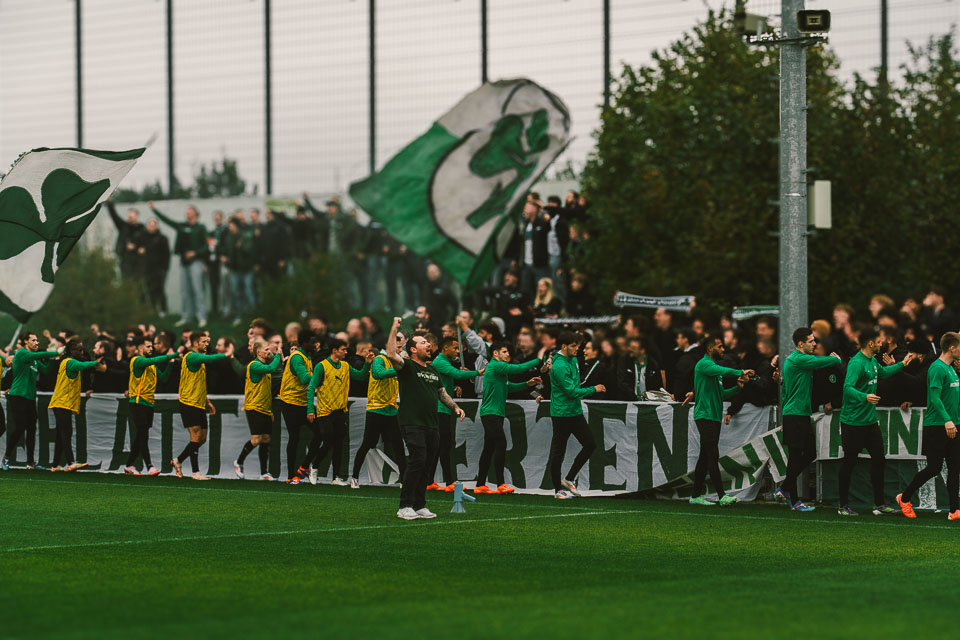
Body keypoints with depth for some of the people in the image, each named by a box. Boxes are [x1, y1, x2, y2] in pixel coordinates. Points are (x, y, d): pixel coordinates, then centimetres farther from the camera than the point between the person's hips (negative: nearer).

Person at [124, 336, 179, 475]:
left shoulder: (151, 364, 18)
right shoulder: (137, 361, -9)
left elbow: (162, 378, 13)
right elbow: (154, 360, -24)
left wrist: (170, 364, 0)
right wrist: (172, 355, -23)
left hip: (149, 404, 8)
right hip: (138, 403, -8)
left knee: (141, 437, 10)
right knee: (143, 435, -12)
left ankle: (129, 465, 18)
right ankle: (149, 466, -17)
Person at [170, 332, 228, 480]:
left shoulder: (199, 358, 18)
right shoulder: (191, 356, -12)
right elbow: (209, 358, -32)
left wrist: (207, 401, 23)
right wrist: (226, 355, -23)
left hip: (199, 405, 9)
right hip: (190, 404, -9)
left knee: (202, 438, 10)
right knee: (196, 437, -10)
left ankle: (178, 461, 23)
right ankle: (196, 472, -6)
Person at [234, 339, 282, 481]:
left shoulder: (265, 365, 17)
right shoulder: (254, 365, -11)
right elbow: (271, 368, -30)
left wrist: (271, 410, 20)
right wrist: (278, 355, -15)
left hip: (265, 410, 8)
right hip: (254, 409, -8)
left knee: (266, 439, 5)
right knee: (256, 439, -14)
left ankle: (264, 473, 8)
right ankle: (238, 462, 6)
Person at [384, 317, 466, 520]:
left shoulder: (433, 371, 21)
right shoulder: (407, 367, -2)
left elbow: (443, 393, 31)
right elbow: (391, 354, -21)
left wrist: (455, 407, 16)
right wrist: (394, 328, -19)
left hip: (431, 426, 7)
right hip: (412, 424, -7)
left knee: (423, 465, 8)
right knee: (417, 461, -17)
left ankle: (419, 506, 13)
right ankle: (405, 507, -14)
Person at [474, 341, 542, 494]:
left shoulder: (498, 368, 21)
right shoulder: (496, 366, -11)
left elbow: (509, 386, 23)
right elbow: (519, 368, -18)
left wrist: (527, 384, 9)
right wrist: (539, 360, -9)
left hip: (497, 414, 11)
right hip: (491, 413, -11)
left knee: (489, 449, 10)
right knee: (501, 445, -16)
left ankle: (480, 485, 13)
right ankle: (501, 484, -18)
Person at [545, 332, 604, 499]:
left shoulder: (573, 359, 9)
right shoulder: (559, 366, -21)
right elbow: (572, 392, -22)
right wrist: (593, 389, -14)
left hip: (575, 412, 9)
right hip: (561, 414, -9)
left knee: (590, 444, 6)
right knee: (558, 452, 1)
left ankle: (568, 479, 16)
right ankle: (558, 490, 11)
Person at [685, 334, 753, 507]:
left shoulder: (713, 366, 22)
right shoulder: (704, 364, -9)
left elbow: (721, 394, 22)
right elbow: (723, 371, -30)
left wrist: (737, 387, 7)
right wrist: (741, 372, -34)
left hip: (714, 417, 10)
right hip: (705, 416, -10)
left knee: (705, 457, 10)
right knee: (713, 456, -13)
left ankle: (696, 496, 13)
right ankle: (722, 496, -19)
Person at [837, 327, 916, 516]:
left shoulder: (872, 361, 12)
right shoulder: (856, 363, -18)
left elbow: (882, 373, 35)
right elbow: (848, 387, -30)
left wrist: (902, 364, 41)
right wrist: (865, 397, -46)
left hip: (870, 420, 9)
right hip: (853, 421, -9)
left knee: (878, 459, 6)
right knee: (849, 462, 0)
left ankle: (879, 504, 13)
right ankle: (844, 506, 9)